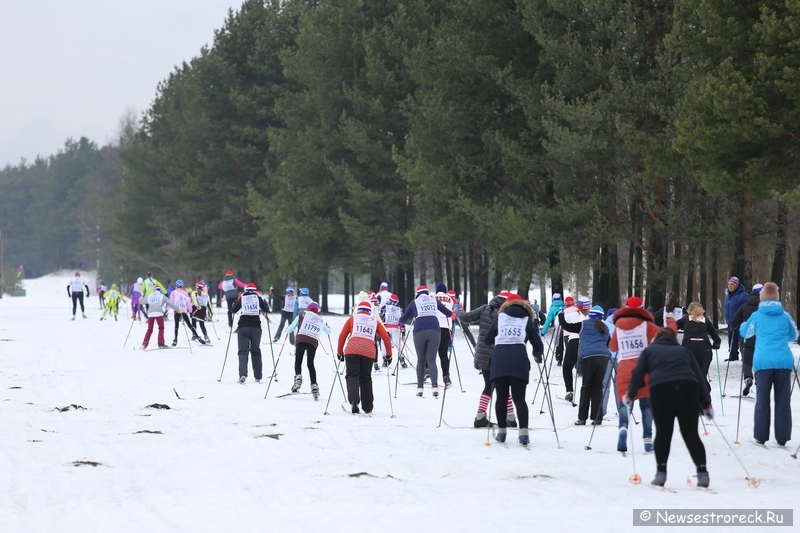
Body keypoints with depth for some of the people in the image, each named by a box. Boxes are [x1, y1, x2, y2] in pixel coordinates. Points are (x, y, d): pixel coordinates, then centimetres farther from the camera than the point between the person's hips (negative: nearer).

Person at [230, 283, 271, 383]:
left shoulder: (242, 298, 4)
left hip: (243, 327, -1)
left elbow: (233, 310, 7)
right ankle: (258, 376, 14)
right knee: (256, 351, 13)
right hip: (256, 327, 1)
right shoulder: (258, 298, 4)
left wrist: (235, 302, 27)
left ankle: (243, 374, -21)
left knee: (243, 351, -2)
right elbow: (266, 309, 7)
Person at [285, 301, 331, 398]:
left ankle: (298, 377, -22)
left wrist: (287, 329, 35)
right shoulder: (320, 320, 24)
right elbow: (328, 332, 38)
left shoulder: (302, 315, 15)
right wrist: (327, 327, 60)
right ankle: (314, 386, 3)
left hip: (301, 340, -3)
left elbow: (290, 329, 11)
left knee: (298, 361, 5)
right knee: (311, 364, 12)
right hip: (313, 342, 3)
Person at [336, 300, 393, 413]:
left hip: (352, 350, -2)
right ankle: (367, 407, 18)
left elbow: (342, 335, 13)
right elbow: (386, 338, 17)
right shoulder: (375, 322, 22)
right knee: (366, 379, 14)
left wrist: (339, 352, 21)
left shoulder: (352, 318, 19)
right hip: (369, 352, 2)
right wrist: (389, 354, 25)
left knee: (352, 376, -1)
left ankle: (354, 401, -24)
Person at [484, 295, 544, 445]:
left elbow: (488, 340, 22)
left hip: (499, 359, 1)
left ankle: (501, 431, 10)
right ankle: (523, 432, -11)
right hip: (519, 360, -1)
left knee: (501, 397, 8)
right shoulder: (527, 320, 17)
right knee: (519, 398, 0)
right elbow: (538, 345, 15)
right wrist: (537, 355, 37)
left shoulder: (500, 317, 20)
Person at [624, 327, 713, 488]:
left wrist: (630, 395, 24)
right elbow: (699, 378, 23)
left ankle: (661, 473, 6)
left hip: (661, 390, -2)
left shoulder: (649, 351, 25)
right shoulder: (683, 351, 30)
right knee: (691, 433, 6)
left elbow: (638, 374, 11)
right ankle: (702, 473, -2)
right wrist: (706, 404, 27)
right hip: (688, 388, 2)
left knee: (663, 433, 10)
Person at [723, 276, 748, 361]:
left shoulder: (743, 295, -15)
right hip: (730, 322, 8)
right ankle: (733, 355, 21)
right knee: (731, 340, 12)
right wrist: (727, 318, 18)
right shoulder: (728, 294, 11)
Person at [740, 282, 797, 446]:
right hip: (784, 362, 1)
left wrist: (744, 325, 45)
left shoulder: (756, 316, 5)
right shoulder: (785, 316, 8)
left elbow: (744, 332, 22)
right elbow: (793, 335, 24)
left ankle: (761, 436, 2)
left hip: (764, 362, -1)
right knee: (783, 401, 4)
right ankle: (782, 438, 2)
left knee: (762, 401, 5)